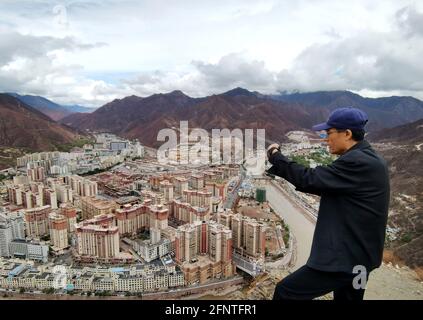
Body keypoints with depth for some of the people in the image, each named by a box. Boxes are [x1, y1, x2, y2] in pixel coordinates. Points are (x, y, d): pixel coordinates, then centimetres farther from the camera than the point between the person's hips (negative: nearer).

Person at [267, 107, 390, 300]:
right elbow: (326, 185, 12)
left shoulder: (357, 162, -24)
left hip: (345, 257, -10)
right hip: (358, 255, 10)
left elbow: (310, 180, -25)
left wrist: (276, 157, -11)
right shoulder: (367, 159, 9)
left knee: (285, 292, -4)